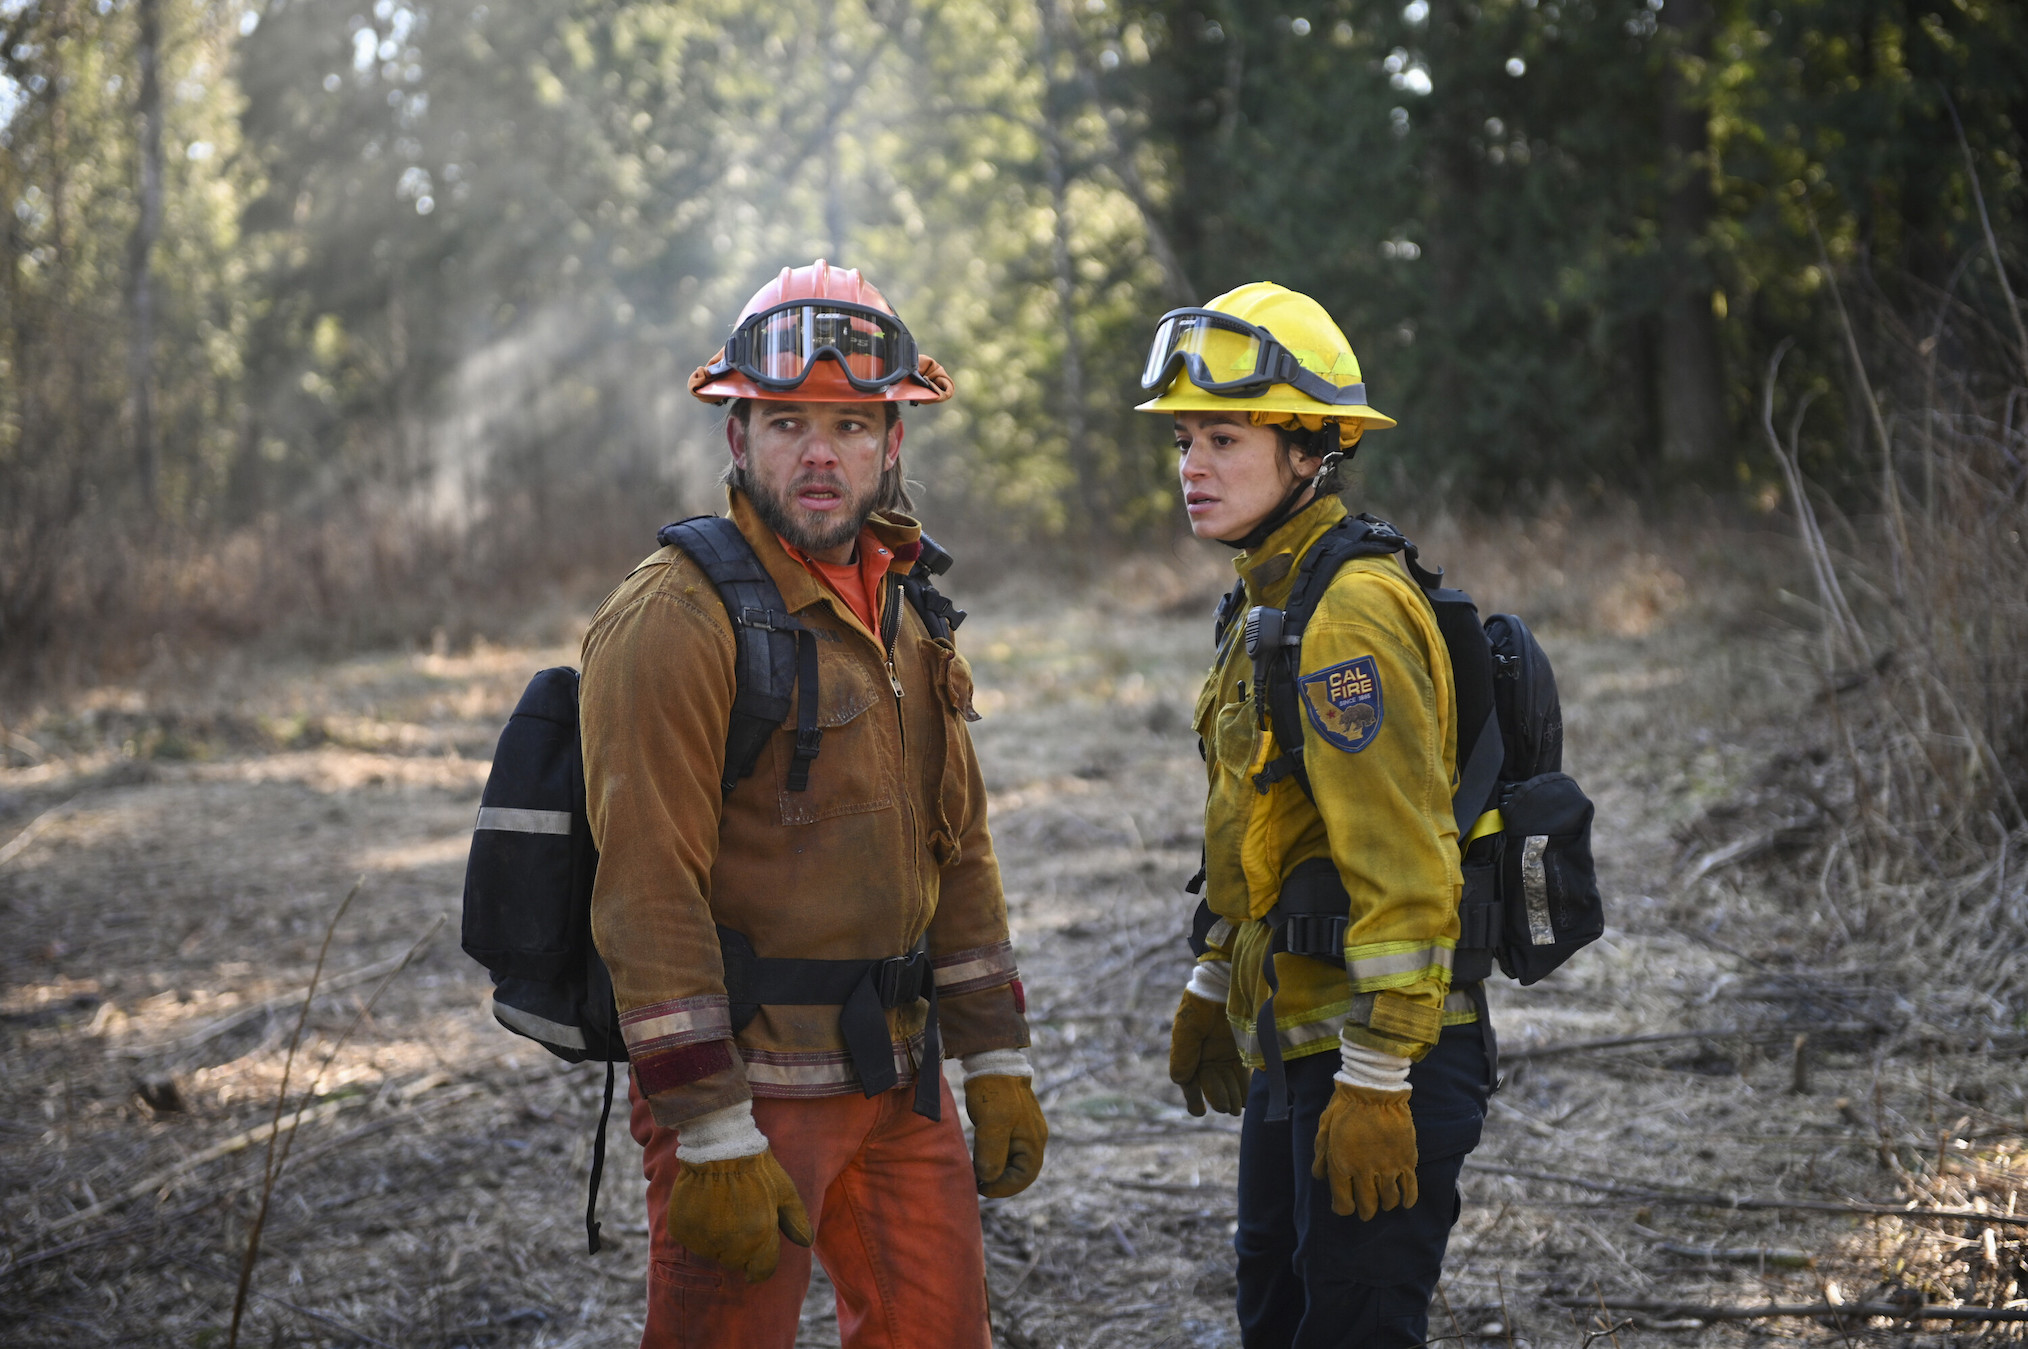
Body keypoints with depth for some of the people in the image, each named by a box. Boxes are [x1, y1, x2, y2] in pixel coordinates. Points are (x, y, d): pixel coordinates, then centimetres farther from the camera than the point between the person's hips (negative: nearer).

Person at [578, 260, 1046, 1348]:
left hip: (898, 1078, 8)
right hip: (748, 1083, -7)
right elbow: (648, 892, -19)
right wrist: (712, 1145, -21)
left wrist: (997, 1065, 13)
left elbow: (958, 850, 18)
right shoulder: (676, 618, -14)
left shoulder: (901, 616, 12)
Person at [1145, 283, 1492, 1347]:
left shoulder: (1349, 616, -19)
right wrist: (1209, 991, 26)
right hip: (1289, 1044, 10)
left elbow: (1404, 871, -24)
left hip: (1374, 1058, -10)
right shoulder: (1272, 601, 12)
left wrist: (1375, 1083, -24)